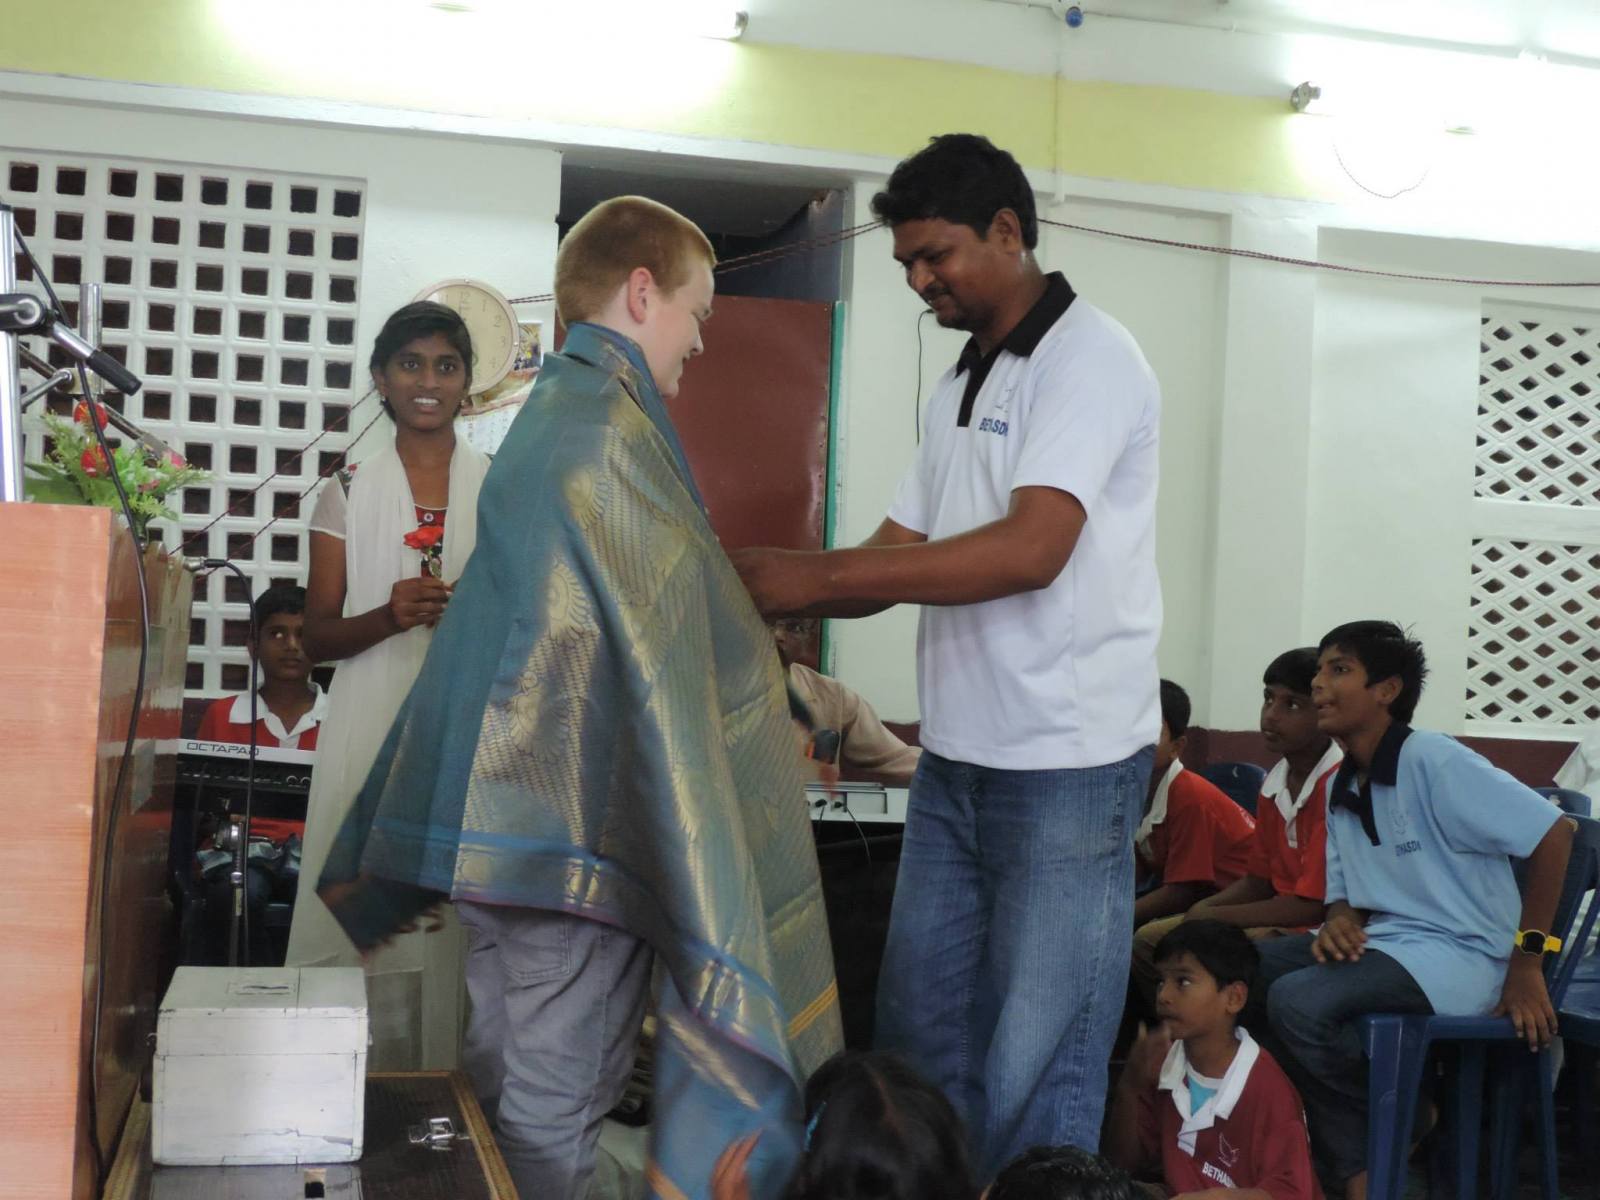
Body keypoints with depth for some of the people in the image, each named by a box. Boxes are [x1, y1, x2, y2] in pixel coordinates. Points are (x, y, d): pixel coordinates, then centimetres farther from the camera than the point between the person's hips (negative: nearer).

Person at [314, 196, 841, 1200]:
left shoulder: (551, 412, 16)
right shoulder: (609, 426, -14)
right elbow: (655, 647, -16)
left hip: (511, 813, 10)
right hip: (581, 821, -10)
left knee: (510, 1099, 16)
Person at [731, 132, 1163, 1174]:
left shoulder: (1088, 359, -10)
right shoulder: (960, 386, 16)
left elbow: (1030, 549, -22)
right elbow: (900, 557, 15)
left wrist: (818, 575, -22)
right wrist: (767, 597, -2)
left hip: (1067, 768, -8)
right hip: (954, 762, 8)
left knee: (1033, 1074, -2)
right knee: (918, 1039, 13)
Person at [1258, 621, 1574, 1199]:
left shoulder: (1430, 761, -15)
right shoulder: (1340, 788, 10)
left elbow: (1553, 832, -17)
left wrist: (1527, 961, -14)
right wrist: (1338, 920, -8)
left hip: (1456, 955, -8)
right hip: (1379, 938, 8)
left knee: (1297, 1000, -29)